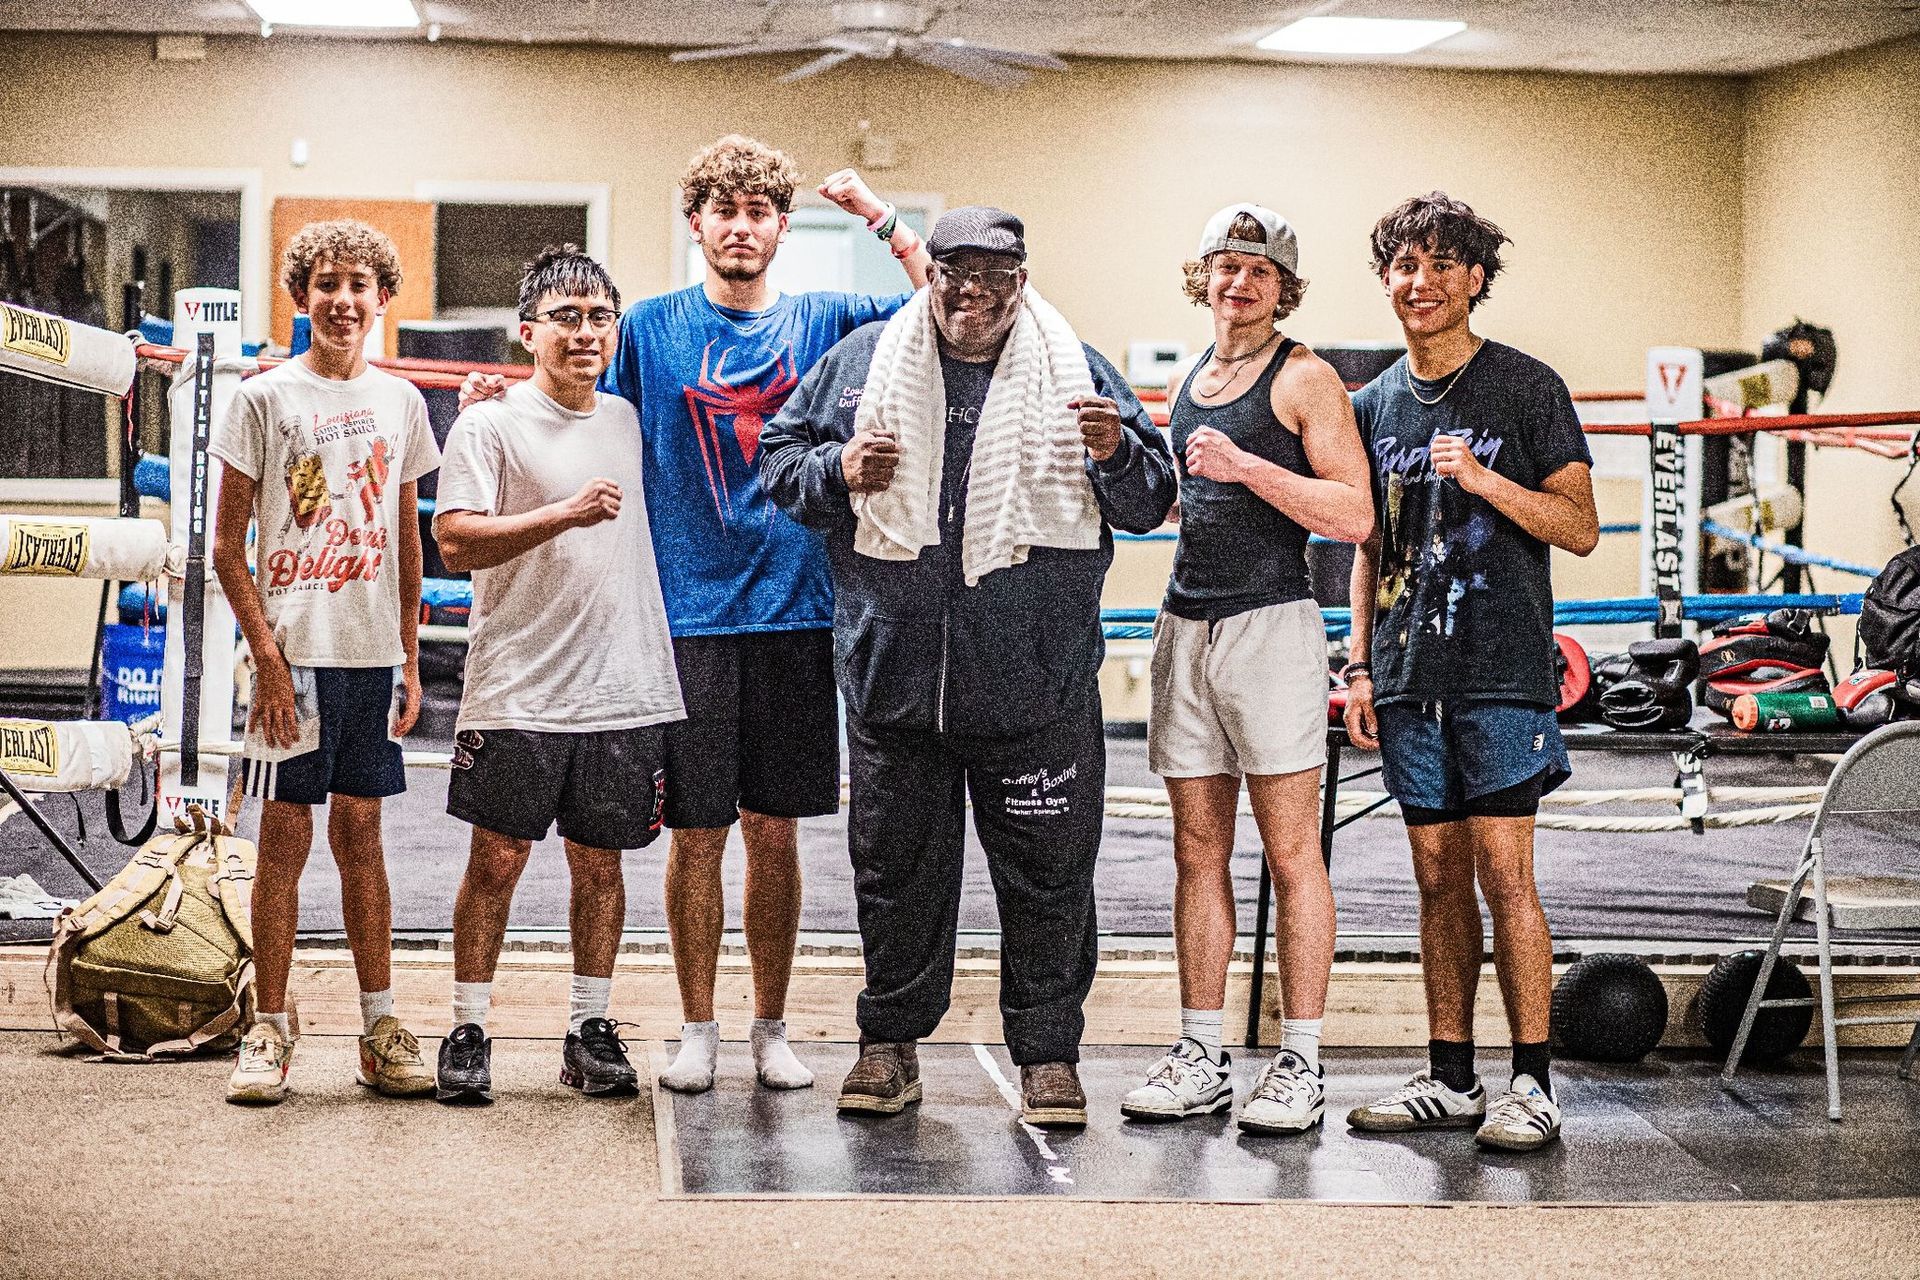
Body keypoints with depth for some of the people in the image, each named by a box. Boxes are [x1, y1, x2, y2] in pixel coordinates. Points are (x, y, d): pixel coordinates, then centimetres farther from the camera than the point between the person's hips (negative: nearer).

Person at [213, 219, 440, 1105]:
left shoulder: (399, 402, 10)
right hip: (295, 650, -3)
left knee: (360, 834, 10)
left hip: (374, 656, 4)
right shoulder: (265, 398, -2)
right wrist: (266, 654, -10)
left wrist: (410, 658, 11)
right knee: (284, 837, 0)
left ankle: (380, 1030, 14)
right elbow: (228, 545, -3)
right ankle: (269, 1032, 7)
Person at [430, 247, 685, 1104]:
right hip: (518, 689, -5)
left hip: (623, 690, 5)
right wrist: (564, 514, -23)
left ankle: (590, 1031, 18)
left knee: (599, 863, 9)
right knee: (497, 859, -1)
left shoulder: (627, 420, 14)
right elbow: (454, 542, -14)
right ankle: (467, 1033, 9)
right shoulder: (491, 425, -3)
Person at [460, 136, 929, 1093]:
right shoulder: (650, 327, 6)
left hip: (793, 613, 1)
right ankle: (697, 1031, 14)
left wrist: (880, 217, -4)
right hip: (688, 612, -1)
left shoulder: (821, 322, 8)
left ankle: (771, 1030, 18)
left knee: (775, 830, 7)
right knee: (697, 832, 3)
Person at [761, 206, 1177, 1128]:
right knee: (895, 866, 10)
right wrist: (838, 472, -8)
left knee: (1047, 872, 2)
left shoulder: (1076, 371, 6)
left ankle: (1046, 1054, 14)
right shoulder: (861, 361, 7)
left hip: (1037, 681, -1)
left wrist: (1118, 454, -14)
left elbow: (1152, 503, 7)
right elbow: (780, 458, 13)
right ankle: (890, 1044, 24)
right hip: (894, 670, 1)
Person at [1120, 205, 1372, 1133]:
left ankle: (1300, 1065, 1)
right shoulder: (1186, 383, 18)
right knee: (1198, 850, 7)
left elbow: (1353, 515, -12)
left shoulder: (1305, 379, -3)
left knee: (1291, 854, -3)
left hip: (1270, 625, -6)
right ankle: (1200, 1057, 12)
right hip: (1185, 628, 7)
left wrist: (1248, 466, -18)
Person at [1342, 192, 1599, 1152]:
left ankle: (1532, 1084, -3)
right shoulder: (1376, 404, 14)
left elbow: (1580, 527, -4)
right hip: (1409, 676, 5)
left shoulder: (1527, 389, 0)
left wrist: (1483, 478, -18)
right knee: (1438, 875, 8)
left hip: (1502, 673, -5)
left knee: (1503, 871, -9)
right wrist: (1360, 664, 12)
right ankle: (1450, 1078, 14)